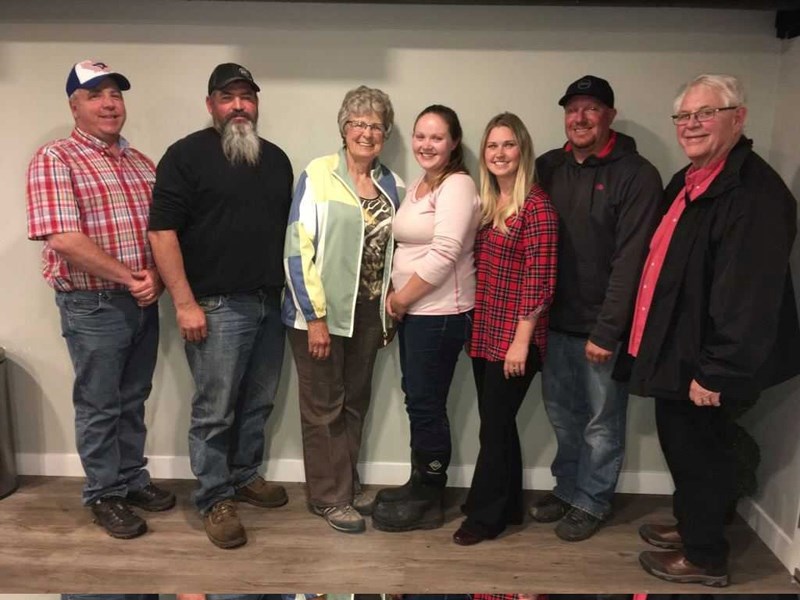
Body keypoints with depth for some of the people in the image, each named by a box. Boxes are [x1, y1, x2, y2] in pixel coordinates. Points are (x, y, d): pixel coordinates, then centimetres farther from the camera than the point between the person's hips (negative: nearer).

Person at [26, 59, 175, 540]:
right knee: (99, 405, 8)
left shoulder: (141, 162, 11)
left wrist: (156, 276, -8)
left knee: (134, 399, 17)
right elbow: (65, 240, -19)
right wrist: (130, 279, -16)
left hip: (144, 301, 6)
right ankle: (104, 494, 24)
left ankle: (132, 479, 33)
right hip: (92, 305, -5)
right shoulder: (55, 160, -9)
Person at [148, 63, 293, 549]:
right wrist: (185, 303, -16)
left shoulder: (277, 158, 13)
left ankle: (245, 475, 34)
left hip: (271, 303, 6)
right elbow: (162, 230, -11)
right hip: (218, 307, -6)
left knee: (258, 403, 15)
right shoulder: (187, 155, -6)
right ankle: (215, 499, 18)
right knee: (215, 411, 2)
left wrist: (291, 289, 12)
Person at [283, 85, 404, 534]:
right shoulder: (318, 176, -10)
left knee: (356, 403, 16)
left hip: (368, 314, 5)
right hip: (321, 312, -5)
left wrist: (391, 312, 11)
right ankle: (329, 496, 23)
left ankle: (348, 483, 34)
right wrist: (314, 316, -16)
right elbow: (298, 249, -14)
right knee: (324, 407, 7)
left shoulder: (393, 186, 6)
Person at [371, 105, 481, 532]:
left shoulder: (457, 186, -12)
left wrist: (400, 298, -12)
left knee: (426, 404, -1)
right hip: (413, 311, 9)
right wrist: (397, 300, 7)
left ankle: (429, 501, 15)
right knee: (418, 401, 14)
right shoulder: (417, 187, 16)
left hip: (440, 314, -9)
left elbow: (443, 254, -21)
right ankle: (420, 486, 29)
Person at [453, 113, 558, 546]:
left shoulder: (536, 206, -11)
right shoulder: (486, 204, 11)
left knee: (494, 425, 3)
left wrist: (521, 341, -16)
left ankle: (485, 515, 21)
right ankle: (507, 507, 32)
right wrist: (474, 324, 8)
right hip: (484, 333, 7)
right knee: (498, 423, 16)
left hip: (514, 338, -7)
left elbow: (540, 280, -15)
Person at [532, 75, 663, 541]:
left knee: (602, 423, 9)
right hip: (557, 319, 5)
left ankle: (592, 502, 28)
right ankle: (567, 489, 36)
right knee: (562, 414, 17)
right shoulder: (549, 167, 6)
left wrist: (606, 330, -17)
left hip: (603, 325, -5)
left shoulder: (637, 175, -10)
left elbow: (630, 259, -15)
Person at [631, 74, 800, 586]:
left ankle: (705, 558, 28)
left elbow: (750, 297, -26)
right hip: (679, 352, 9)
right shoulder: (689, 182, 10)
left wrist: (717, 373, -23)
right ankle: (692, 527, 42)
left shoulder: (755, 193, -21)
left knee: (701, 454, 7)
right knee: (682, 449, 22)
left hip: (707, 365, -9)